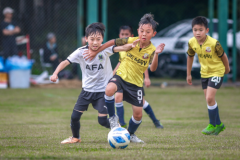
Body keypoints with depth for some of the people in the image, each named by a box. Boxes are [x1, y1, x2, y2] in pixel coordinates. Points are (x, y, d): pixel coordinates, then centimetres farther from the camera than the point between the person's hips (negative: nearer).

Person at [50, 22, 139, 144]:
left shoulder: (105, 49, -15)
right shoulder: (81, 52, -11)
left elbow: (120, 48, -31)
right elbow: (66, 62, -15)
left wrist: (131, 46, -51)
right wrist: (55, 73, -31)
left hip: (103, 90, -3)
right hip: (87, 90, 3)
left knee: (103, 120, -11)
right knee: (75, 116, 1)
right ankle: (75, 138, 28)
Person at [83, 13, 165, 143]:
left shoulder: (151, 50, -12)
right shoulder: (131, 41, -11)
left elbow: (153, 68, -27)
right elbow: (112, 42, -1)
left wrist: (156, 54, -42)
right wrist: (95, 52, 1)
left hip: (136, 83, 1)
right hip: (121, 75, -1)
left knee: (138, 114, 3)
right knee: (109, 89, -36)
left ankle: (130, 134, 34)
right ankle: (112, 117, -13)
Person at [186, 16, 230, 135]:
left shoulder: (214, 43, -26)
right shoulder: (192, 43, -11)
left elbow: (223, 56, -9)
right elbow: (190, 56, 8)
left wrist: (227, 68, 8)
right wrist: (188, 74, 14)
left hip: (217, 72, -6)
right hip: (204, 73, 6)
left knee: (209, 98, -16)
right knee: (209, 99, 9)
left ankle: (212, 125, 0)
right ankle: (218, 124, 25)